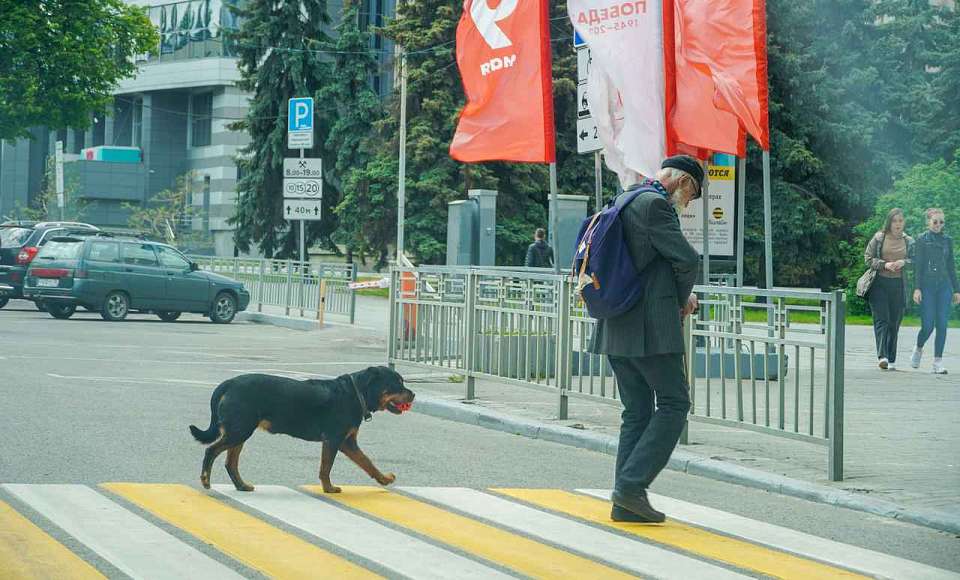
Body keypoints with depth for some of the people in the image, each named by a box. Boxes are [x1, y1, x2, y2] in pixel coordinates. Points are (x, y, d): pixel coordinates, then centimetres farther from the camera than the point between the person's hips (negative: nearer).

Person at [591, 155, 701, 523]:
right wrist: (683, 299, 4)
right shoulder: (655, 204, -11)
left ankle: (626, 503, 8)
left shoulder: (624, 201, 18)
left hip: (616, 327, 9)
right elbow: (687, 259, -16)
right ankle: (632, 485, -10)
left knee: (637, 411, 11)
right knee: (673, 403, -2)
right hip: (651, 326, -9)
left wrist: (680, 296, 16)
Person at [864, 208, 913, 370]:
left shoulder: (909, 241, 9)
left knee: (894, 323, 5)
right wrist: (884, 265, -14)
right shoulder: (879, 238, 2)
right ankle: (882, 356, -21)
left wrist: (904, 262, -10)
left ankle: (891, 360, 13)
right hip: (879, 283, -3)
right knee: (881, 320, -12)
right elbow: (868, 258, 1)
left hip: (899, 285, 3)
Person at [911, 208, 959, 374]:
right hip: (927, 286, -3)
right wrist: (917, 288, -12)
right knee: (928, 326, -7)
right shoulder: (922, 240, 1)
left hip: (944, 286, 3)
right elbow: (917, 265, -3)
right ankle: (918, 349, 23)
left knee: (942, 325, -3)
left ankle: (938, 362, 1)